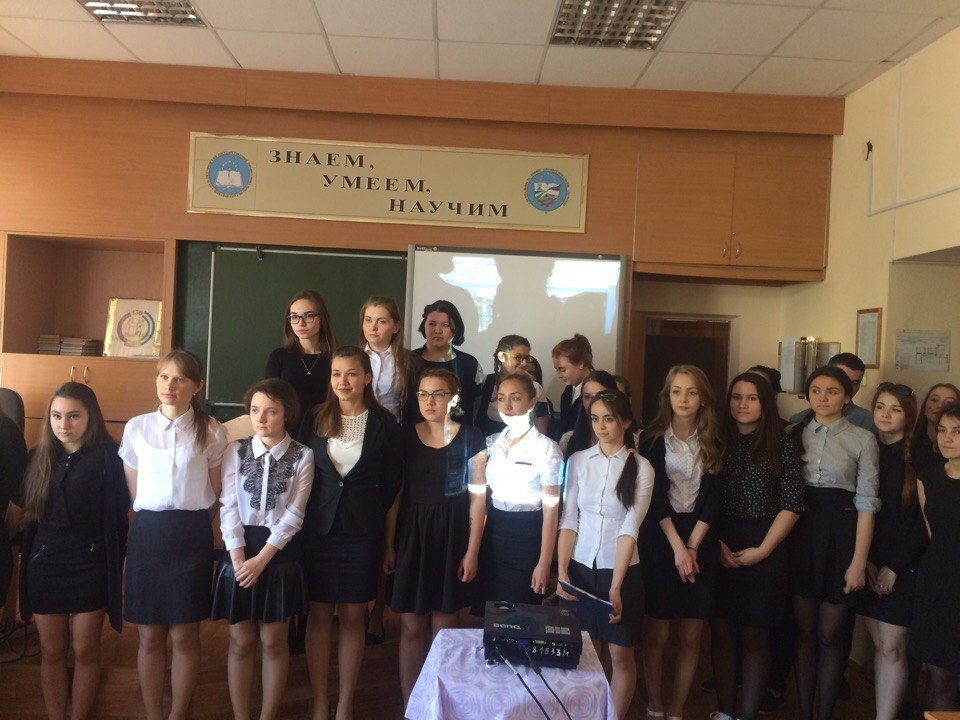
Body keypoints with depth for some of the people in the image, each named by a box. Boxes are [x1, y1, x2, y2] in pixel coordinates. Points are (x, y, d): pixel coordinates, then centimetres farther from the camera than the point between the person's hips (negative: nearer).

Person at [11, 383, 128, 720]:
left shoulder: (107, 458, -9)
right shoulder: (40, 457, 4)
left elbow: (120, 512, -11)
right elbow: (21, 511, 10)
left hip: (90, 565, -3)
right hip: (44, 563, 3)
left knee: (85, 651, 9)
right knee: (51, 652, 12)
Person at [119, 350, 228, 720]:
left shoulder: (211, 432, 1)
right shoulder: (137, 428, 6)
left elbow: (216, 493, 8)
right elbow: (134, 492, 14)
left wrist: (189, 519, 6)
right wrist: (153, 523, 10)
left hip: (193, 536, -1)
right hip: (147, 533, 2)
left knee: (185, 636, 3)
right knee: (150, 636, 5)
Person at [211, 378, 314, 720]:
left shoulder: (302, 457, -2)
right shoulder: (236, 450, 2)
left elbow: (293, 514, -7)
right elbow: (229, 507, -3)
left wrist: (262, 559, -14)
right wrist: (239, 558, -12)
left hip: (279, 550, -1)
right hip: (240, 548, 1)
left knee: (273, 641, 7)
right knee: (241, 642, 7)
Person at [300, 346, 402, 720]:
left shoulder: (384, 424, -3)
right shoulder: (314, 420, 2)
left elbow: (392, 480, 4)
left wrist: (369, 514, 6)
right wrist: (311, 515, 4)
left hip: (362, 532, -1)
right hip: (318, 529, 1)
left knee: (353, 617, 7)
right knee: (319, 615, 7)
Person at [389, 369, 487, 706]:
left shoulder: (471, 438, -3)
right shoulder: (405, 435, 2)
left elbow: (477, 497, -2)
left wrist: (472, 551, -6)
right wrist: (389, 543, 1)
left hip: (452, 538, -1)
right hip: (411, 535, 1)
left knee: (443, 626, 7)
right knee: (412, 626, 4)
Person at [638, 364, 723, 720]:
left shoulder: (712, 441, 7)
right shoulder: (653, 437, 0)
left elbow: (712, 498, 1)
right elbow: (655, 495, -6)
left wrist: (692, 546, -9)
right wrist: (677, 547, -13)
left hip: (699, 542, 2)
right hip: (659, 539, -2)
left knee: (692, 637, 3)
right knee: (656, 633, 0)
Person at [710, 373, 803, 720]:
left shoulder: (782, 447, 1)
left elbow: (791, 505, -3)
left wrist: (762, 550, -9)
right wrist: (717, 544, -8)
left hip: (764, 551, -2)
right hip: (720, 550, 2)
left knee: (754, 635, 2)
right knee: (722, 630, 6)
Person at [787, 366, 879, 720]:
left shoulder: (862, 439, -1)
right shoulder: (794, 434, 6)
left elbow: (866, 503, -5)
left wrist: (859, 561, -10)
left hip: (840, 535, -2)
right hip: (800, 534, 2)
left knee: (830, 634, 5)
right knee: (805, 629, 10)